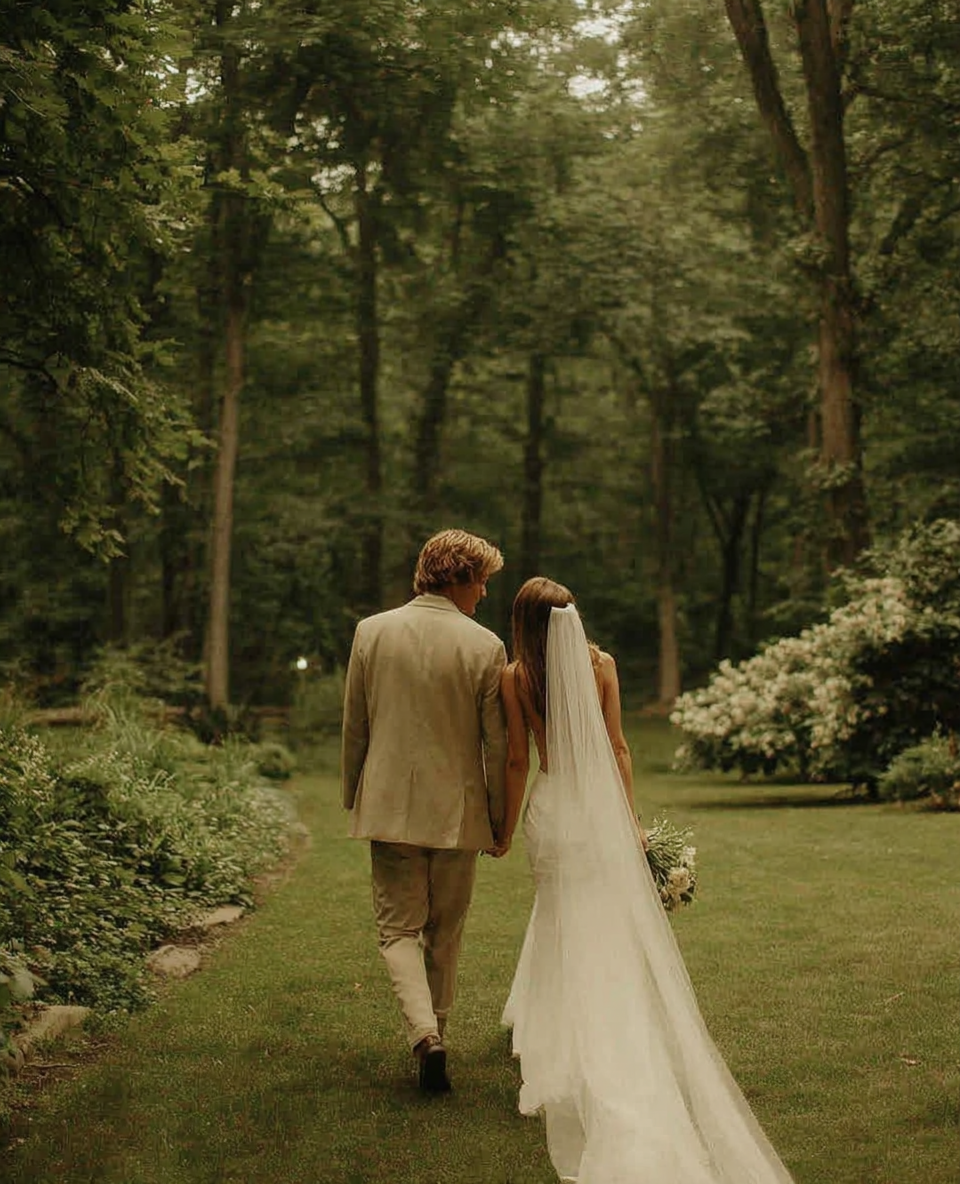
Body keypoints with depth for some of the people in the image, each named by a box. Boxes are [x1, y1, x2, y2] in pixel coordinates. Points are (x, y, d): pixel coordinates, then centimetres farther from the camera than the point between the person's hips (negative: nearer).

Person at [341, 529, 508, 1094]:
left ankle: (425, 1035, -14)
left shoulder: (372, 632, -3)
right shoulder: (486, 646, -9)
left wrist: (352, 798, 16)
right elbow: (497, 745, -4)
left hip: (389, 807, 1)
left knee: (399, 929, 6)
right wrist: (500, 820, 7)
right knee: (445, 933, 16)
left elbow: (354, 727, 4)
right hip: (458, 811, 0)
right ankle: (436, 1033, 27)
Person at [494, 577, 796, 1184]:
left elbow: (518, 759, -3)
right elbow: (618, 746, 2)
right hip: (602, 807, 1)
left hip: (552, 809, -1)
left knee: (563, 916, 10)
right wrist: (630, 817, 8)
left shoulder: (516, 677, -4)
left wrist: (507, 827, 8)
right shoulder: (601, 664, 1)